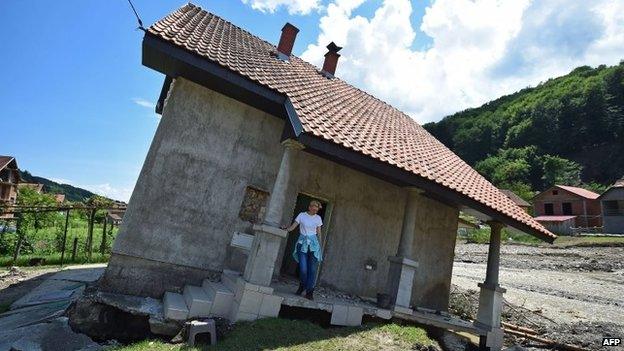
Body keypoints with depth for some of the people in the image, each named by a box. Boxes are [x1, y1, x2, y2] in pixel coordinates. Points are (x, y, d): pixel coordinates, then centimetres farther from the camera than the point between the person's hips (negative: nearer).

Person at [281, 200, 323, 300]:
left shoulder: (318, 218, 7)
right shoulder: (302, 215, 1)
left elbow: (319, 233, 12)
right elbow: (292, 227, -1)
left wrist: (319, 246, 9)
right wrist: (286, 228, -20)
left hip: (313, 243, 1)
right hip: (302, 243, -1)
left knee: (312, 269, -3)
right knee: (303, 268, -7)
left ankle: (309, 291, 11)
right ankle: (302, 286, 23)